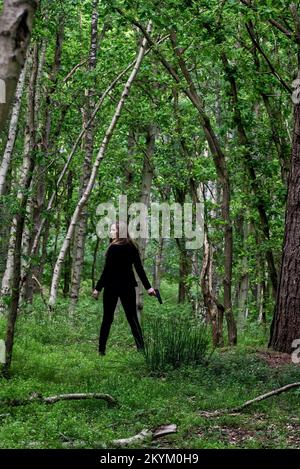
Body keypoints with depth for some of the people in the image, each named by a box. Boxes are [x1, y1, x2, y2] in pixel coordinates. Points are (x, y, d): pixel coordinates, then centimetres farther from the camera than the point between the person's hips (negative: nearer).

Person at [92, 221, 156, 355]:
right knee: (132, 318, 6)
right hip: (128, 286, 5)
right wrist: (148, 287, 10)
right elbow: (139, 268, 6)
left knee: (107, 318, 5)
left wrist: (98, 288, -9)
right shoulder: (132, 247, 5)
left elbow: (107, 270, -13)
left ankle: (101, 349, 8)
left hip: (112, 286, -5)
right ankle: (141, 348, -4)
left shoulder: (114, 248, -12)